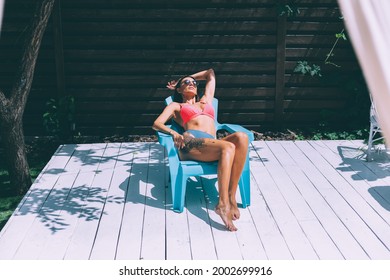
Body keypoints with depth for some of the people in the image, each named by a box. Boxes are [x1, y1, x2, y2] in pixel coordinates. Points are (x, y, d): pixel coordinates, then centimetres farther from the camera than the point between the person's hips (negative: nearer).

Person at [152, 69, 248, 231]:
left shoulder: (206, 101, 41)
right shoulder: (176, 106, 29)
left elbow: (210, 74, 54)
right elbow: (156, 124, 10)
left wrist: (189, 77, 57)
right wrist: (174, 134, -10)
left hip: (213, 144, 4)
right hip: (191, 142, -4)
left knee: (241, 137, -30)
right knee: (228, 147, -35)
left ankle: (231, 196, -32)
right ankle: (223, 204, -41)